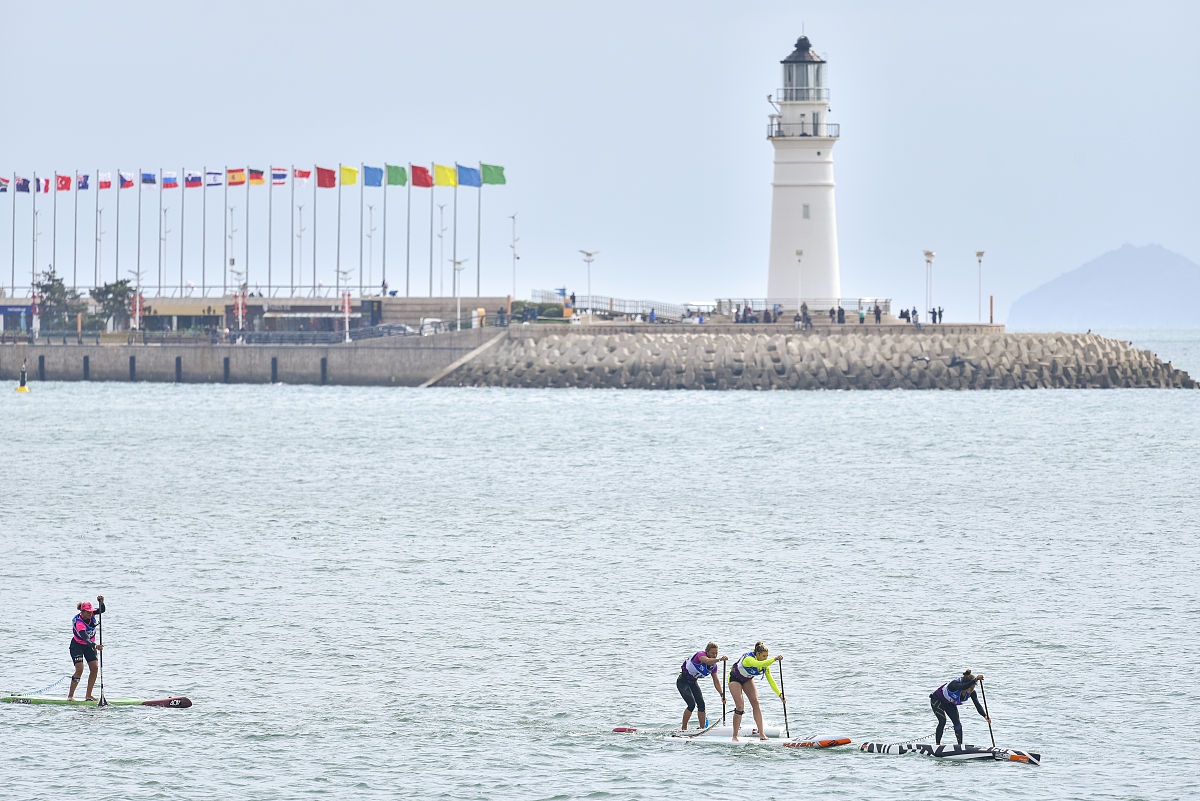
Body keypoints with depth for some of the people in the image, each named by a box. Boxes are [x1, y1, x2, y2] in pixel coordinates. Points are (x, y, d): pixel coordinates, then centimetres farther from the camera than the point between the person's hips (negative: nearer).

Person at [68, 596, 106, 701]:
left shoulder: (91, 614, -10)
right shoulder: (78, 622, -31)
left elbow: (101, 610, -15)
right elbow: (84, 637, -42)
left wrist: (101, 602, -35)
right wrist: (95, 646, -55)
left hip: (90, 645, 6)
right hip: (77, 645, -6)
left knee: (94, 668, -4)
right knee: (79, 669, -17)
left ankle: (88, 696, 3)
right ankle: (70, 696, -8)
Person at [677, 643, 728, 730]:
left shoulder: (713, 666, -4)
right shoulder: (701, 655, -24)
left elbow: (716, 681, -1)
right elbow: (707, 661, -48)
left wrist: (722, 694, -16)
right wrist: (720, 659, -64)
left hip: (693, 683, 7)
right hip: (683, 682, -7)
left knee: (701, 705, -3)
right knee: (692, 704, -18)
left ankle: (703, 728, 5)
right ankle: (683, 728, -5)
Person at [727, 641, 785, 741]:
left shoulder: (765, 664, -17)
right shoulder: (749, 659, -38)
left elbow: (770, 680, -15)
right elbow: (759, 664, -59)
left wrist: (779, 694, -23)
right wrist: (774, 659, -67)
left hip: (747, 680, 6)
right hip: (735, 679, -6)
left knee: (755, 703, -8)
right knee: (740, 706, -14)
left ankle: (761, 734, -9)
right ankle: (735, 737, -6)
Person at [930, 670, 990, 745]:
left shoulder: (972, 692, -22)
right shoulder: (954, 684, -39)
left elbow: (977, 705, -23)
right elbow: (963, 687, -61)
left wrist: (985, 716, -39)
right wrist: (976, 679, -69)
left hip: (950, 704, 5)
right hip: (937, 700, -5)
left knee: (957, 723, -7)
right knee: (942, 720, -21)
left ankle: (960, 745, 0)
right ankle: (937, 744, -13)